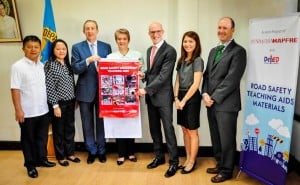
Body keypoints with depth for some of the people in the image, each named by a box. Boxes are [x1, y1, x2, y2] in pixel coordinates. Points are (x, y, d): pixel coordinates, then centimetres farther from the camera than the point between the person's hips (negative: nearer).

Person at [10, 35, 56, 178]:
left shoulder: (42, 66, 6)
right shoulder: (18, 66, -10)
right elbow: (15, 89, -12)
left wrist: (50, 104, 10)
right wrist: (18, 109, -15)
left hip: (43, 110, 5)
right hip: (27, 112, -5)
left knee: (42, 137, 17)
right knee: (28, 139, 10)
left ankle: (41, 159, 35)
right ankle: (30, 165, 25)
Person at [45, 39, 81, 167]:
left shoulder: (67, 64, 8)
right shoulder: (50, 65, -12)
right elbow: (49, 88, -14)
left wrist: (75, 100, 12)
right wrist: (55, 105, -16)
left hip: (70, 102, 6)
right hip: (59, 103, -6)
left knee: (70, 128, 14)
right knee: (59, 130, 8)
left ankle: (70, 153, 29)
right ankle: (60, 157, 23)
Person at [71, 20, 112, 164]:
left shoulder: (106, 47, 6)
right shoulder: (77, 47, 1)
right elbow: (75, 69, -8)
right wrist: (88, 60, -23)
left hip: (102, 90, 1)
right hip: (85, 91, 0)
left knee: (101, 122, 10)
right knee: (87, 123, 9)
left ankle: (101, 151, 26)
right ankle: (91, 151, 25)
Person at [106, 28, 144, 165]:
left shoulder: (137, 55, 4)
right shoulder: (110, 57, 7)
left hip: (131, 94, 0)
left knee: (131, 122, 6)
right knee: (117, 123, 4)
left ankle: (130, 152, 23)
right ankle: (121, 154, 17)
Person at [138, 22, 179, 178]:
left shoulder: (170, 51, -12)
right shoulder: (149, 50, 14)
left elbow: (164, 75, -19)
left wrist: (146, 89, -22)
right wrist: (144, 74, -1)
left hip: (163, 95, -7)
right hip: (151, 95, 8)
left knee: (168, 128, -2)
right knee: (154, 128, 14)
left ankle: (173, 161, 11)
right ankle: (159, 157, 29)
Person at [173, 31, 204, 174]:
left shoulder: (198, 61, -10)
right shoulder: (181, 60, 10)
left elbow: (196, 84, -15)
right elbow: (177, 80, 10)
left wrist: (184, 100, -13)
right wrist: (176, 98, -3)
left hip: (192, 98, -7)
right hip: (181, 97, 7)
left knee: (192, 132, 5)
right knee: (185, 130, 13)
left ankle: (192, 162, 19)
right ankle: (188, 159, 27)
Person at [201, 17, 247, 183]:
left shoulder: (238, 51, -8)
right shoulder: (213, 51, 17)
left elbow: (231, 80, -15)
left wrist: (214, 97, -14)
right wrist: (205, 94, -2)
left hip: (226, 104, -7)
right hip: (211, 103, 7)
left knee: (226, 139, 5)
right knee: (216, 138, 16)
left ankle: (226, 170, 23)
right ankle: (220, 164, 34)